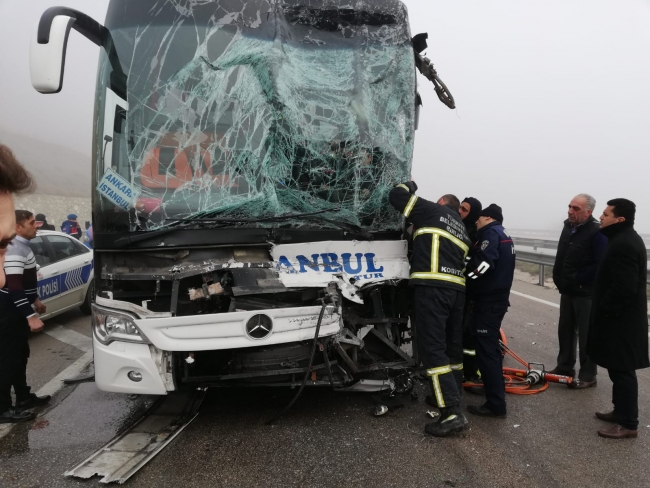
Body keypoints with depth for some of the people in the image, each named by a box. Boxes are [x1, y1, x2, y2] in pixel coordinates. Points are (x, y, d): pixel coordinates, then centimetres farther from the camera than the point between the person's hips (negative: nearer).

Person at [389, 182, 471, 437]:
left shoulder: (433, 210, 7)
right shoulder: (462, 230, 29)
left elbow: (396, 196, 6)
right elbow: (462, 261, 23)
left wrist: (409, 185, 23)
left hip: (432, 287, -8)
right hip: (457, 289, 8)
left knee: (432, 348, -10)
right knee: (452, 345, 16)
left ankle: (452, 413, -13)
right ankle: (451, 397, 28)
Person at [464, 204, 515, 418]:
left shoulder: (490, 233, -11)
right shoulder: (503, 235, 20)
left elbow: (483, 264, -25)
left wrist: (461, 272, -11)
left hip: (488, 300, -10)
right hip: (497, 297, 10)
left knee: (485, 349, -8)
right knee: (490, 346, 21)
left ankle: (496, 404, -5)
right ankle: (495, 389, 36)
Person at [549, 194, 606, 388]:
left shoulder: (597, 232, -18)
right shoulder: (568, 226, 8)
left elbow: (599, 266, -23)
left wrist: (576, 279, -19)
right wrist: (559, 278, 8)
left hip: (586, 293, -8)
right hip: (567, 291, 8)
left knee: (586, 335, 1)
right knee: (565, 330, 17)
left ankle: (588, 376, 13)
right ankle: (564, 367, 30)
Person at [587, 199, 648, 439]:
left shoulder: (623, 244, -22)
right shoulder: (626, 238, 13)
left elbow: (623, 288, -28)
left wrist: (602, 312, -18)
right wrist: (603, 311, 19)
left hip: (619, 319, -11)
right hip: (622, 316, 11)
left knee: (622, 370, -2)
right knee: (619, 368, 19)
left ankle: (628, 423, 7)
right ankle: (621, 410, 31)